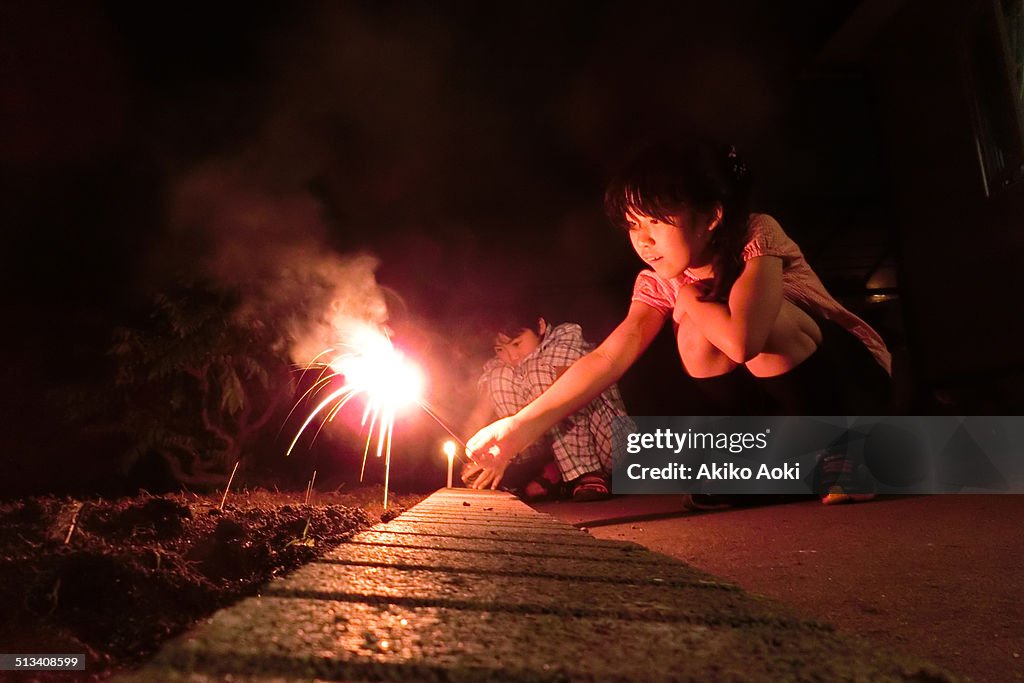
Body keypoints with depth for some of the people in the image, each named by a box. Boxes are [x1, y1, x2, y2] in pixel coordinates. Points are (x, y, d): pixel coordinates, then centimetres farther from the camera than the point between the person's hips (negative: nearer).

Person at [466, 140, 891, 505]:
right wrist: (521, 425, -30)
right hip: (789, 390, 4)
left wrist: (687, 299, -22)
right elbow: (606, 358, -21)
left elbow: (742, 340, -42)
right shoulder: (658, 283, -10)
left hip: (855, 375, -4)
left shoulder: (758, 237, -25)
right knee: (696, 334, -24)